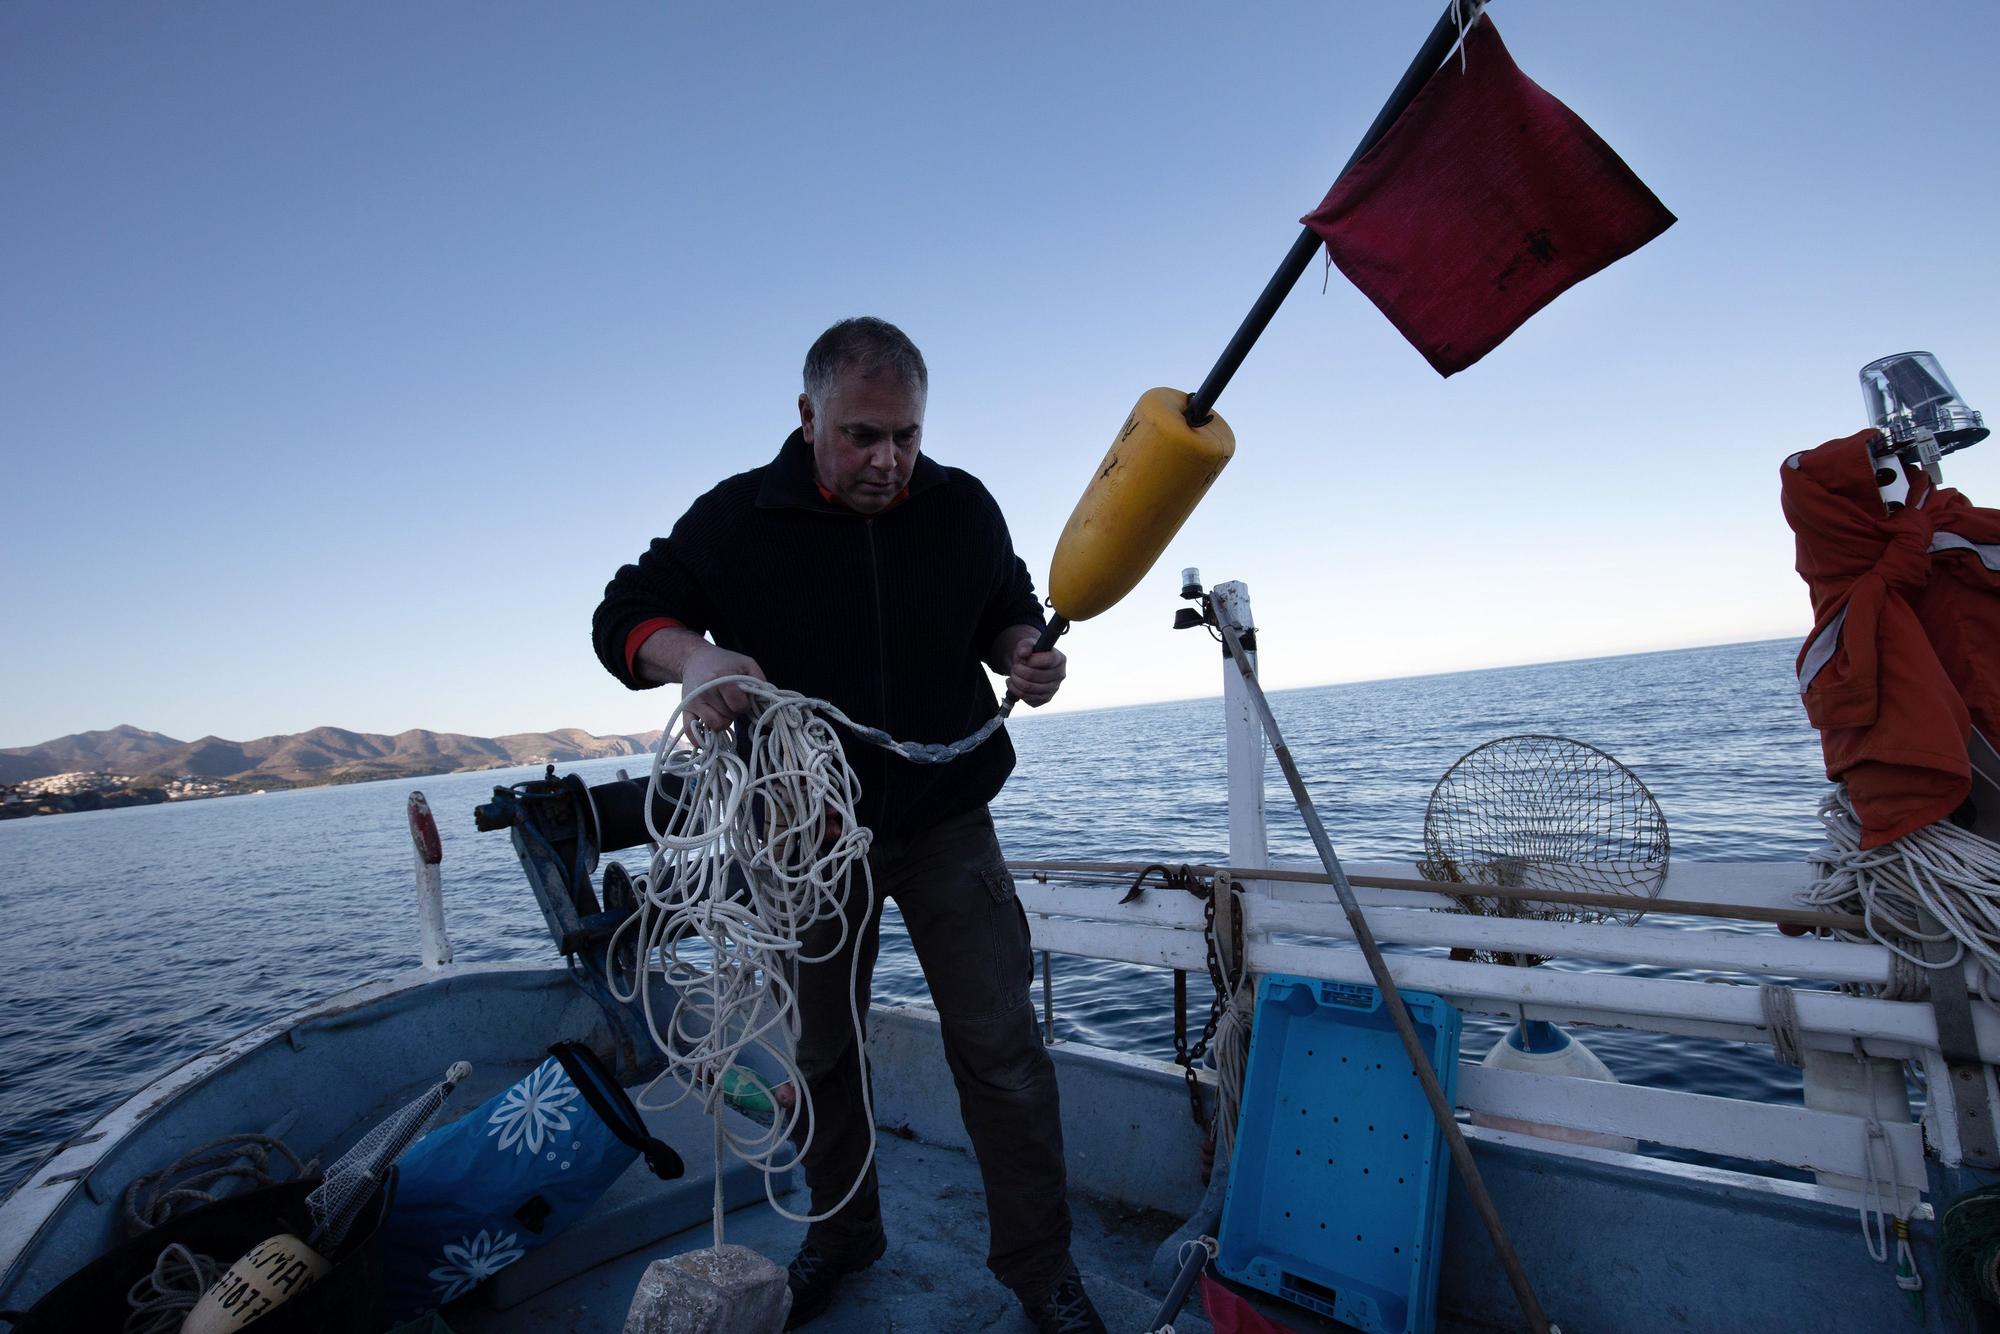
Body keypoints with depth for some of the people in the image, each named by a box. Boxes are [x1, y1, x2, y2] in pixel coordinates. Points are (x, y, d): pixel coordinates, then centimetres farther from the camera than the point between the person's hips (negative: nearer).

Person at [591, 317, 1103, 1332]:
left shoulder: (964, 507, -1)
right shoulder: (735, 518, -7)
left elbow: (1008, 606, 13)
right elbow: (625, 615, -3)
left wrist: (1024, 651, -11)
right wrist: (691, 655, -26)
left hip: (946, 821, 0)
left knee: (999, 1045, 1)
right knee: (824, 1048, 17)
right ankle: (841, 1234, 42)